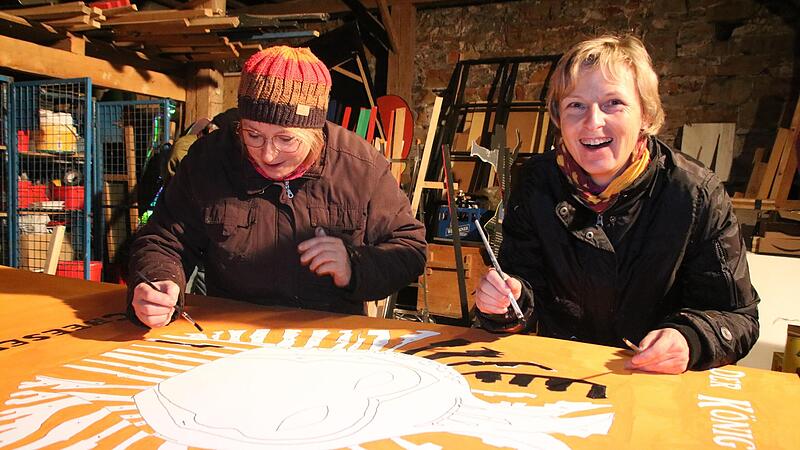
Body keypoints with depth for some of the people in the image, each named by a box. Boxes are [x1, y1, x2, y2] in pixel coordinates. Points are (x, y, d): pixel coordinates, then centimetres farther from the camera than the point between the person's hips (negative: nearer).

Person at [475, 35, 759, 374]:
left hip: (662, 385, 1)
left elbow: (738, 316, -5)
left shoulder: (698, 195, -10)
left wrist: (690, 339, -24)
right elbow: (528, 281, -1)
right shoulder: (536, 183, -5)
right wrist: (506, 301, -23)